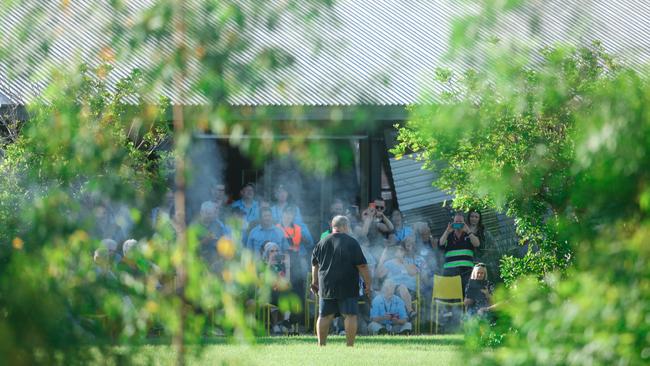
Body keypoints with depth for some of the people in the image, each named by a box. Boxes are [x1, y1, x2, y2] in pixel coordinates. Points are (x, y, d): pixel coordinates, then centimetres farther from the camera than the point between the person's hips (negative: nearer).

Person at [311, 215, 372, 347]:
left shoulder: (321, 243, 9)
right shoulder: (351, 243, -7)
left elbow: (315, 265, 19)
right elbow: (362, 266, -9)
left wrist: (315, 281, 30)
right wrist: (368, 283, -2)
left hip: (326, 286, 5)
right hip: (348, 289, -5)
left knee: (324, 316, 8)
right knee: (350, 316, -2)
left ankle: (321, 345, 9)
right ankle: (350, 346, -6)